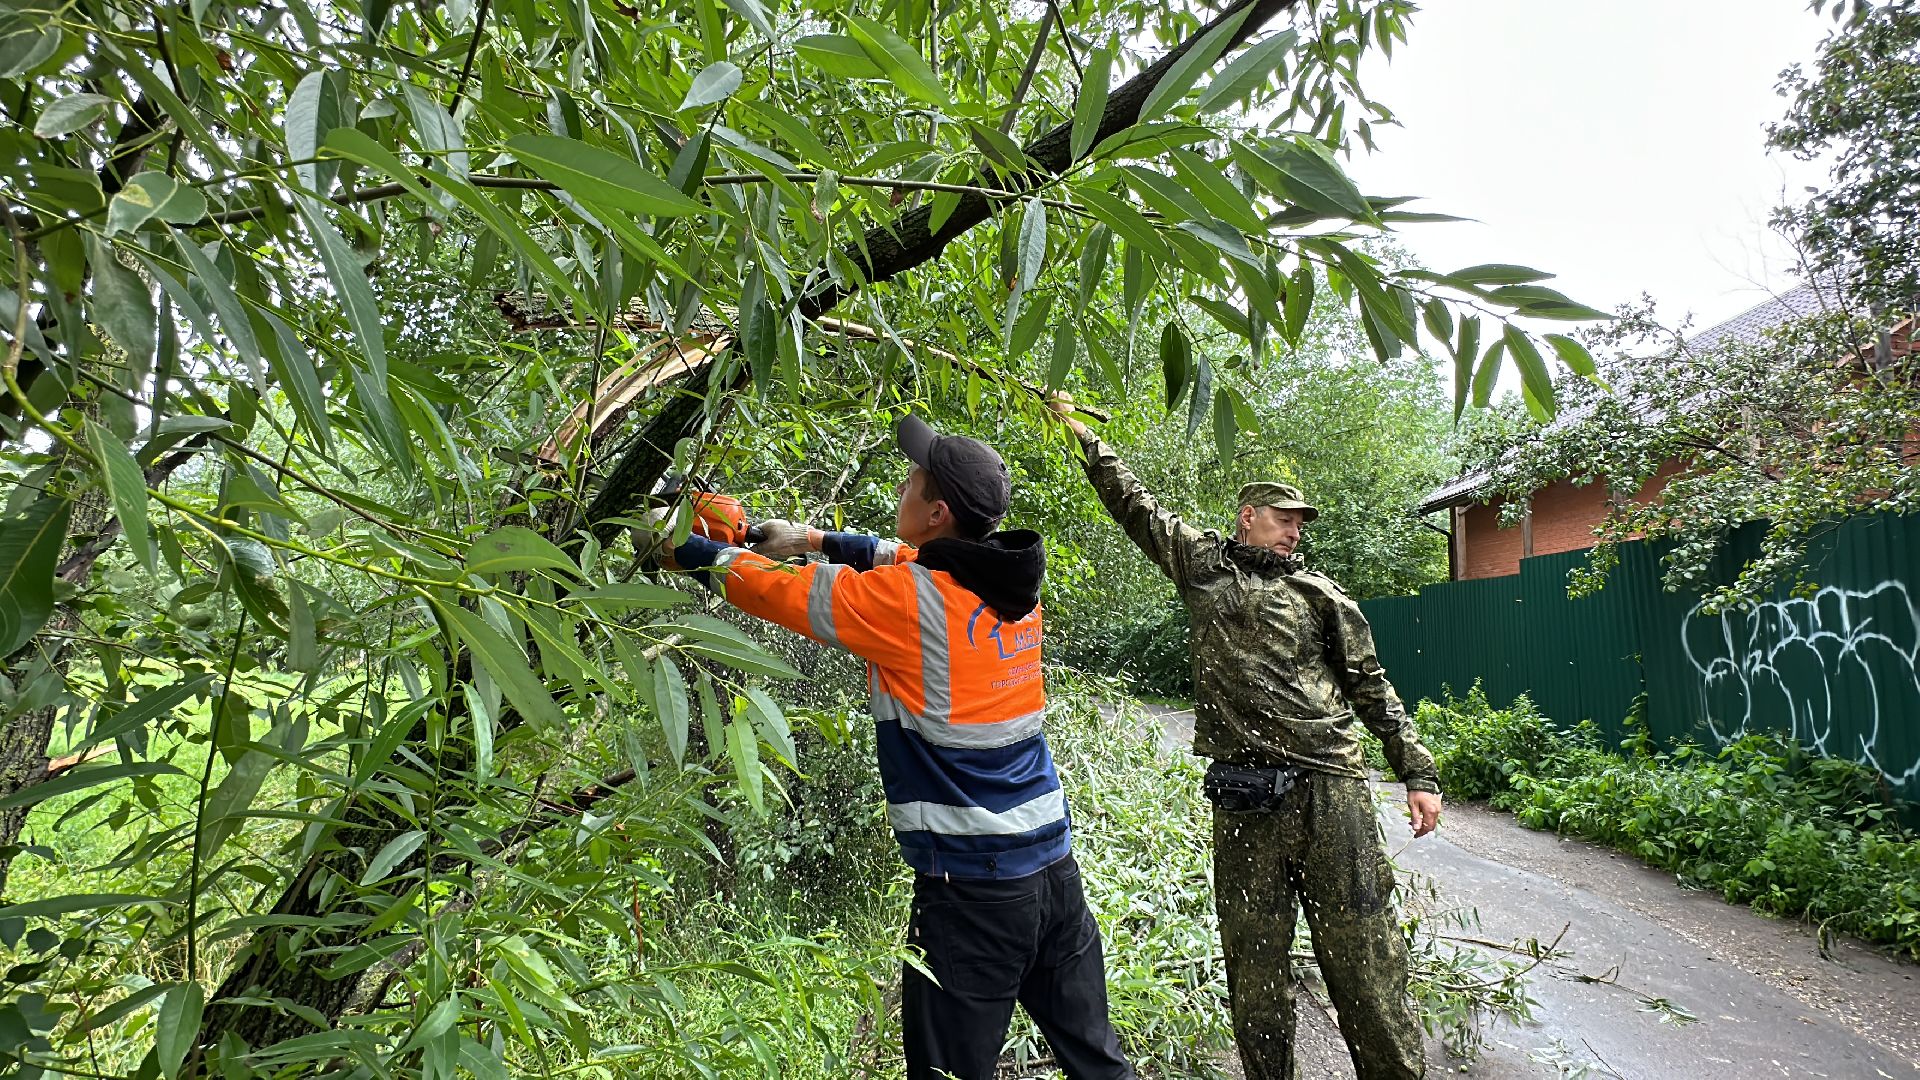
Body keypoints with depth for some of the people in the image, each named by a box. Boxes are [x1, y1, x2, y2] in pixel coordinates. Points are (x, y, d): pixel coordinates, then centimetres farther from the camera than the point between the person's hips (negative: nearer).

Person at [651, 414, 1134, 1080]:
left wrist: (683, 549, 7)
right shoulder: (1009, 580, 2)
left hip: (971, 887, -7)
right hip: (1054, 866, 7)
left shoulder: (908, 602, -18)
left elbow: (775, 590, -8)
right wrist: (817, 541, 22)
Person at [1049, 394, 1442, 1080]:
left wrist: (1418, 773, 8)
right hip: (1243, 801, 1)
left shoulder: (1319, 594, 13)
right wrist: (1079, 429, 18)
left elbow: (1371, 688, 14)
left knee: (1364, 960, 0)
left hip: (1330, 792, 0)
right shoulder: (1202, 563, 13)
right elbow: (1132, 503, 17)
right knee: (1253, 966, 8)